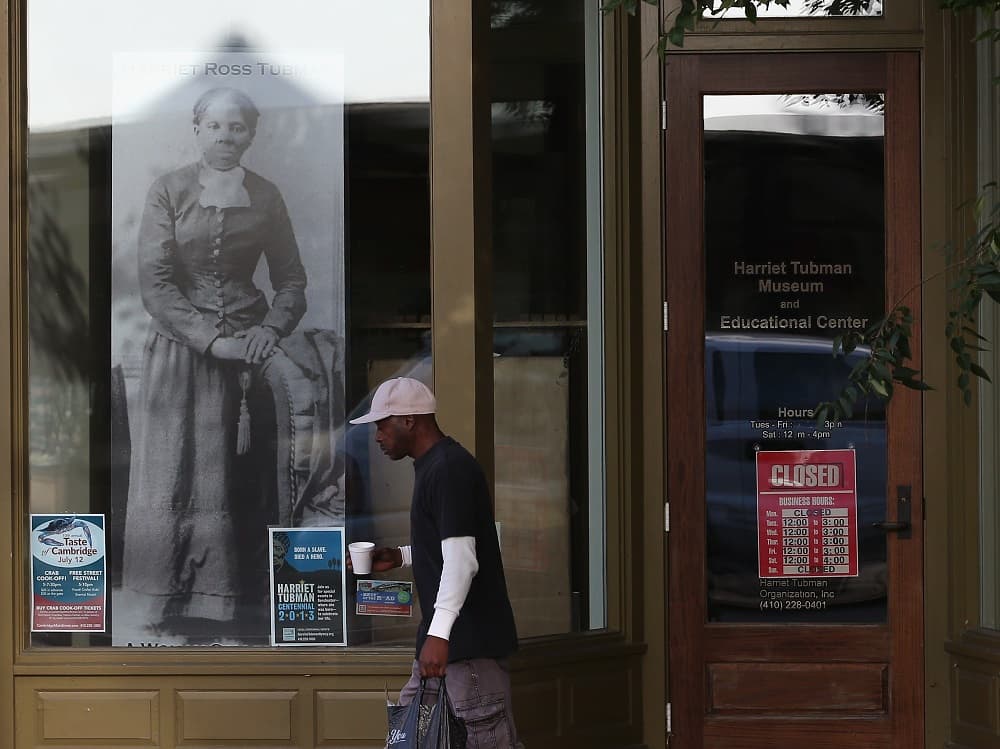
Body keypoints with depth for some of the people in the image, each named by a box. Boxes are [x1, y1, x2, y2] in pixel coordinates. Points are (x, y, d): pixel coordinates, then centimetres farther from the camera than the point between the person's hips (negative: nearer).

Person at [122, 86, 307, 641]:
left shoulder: (265, 197, 5)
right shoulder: (168, 193, -3)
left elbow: (290, 279, 8)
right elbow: (154, 284, -9)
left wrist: (270, 330, -10)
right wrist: (211, 340, -17)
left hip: (248, 345, 2)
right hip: (180, 346, -2)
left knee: (236, 476, 1)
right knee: (176, 470, 0)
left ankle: (221, 596, 9)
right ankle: (171, 601, 7)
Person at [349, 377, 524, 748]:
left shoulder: (450, 469, -16)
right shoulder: (433, 465, 17)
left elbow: (461, 560, -23)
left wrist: (438, 634, -26)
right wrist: (400, 556, 14)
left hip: (471, 639, -11)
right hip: (447, 635, 11)